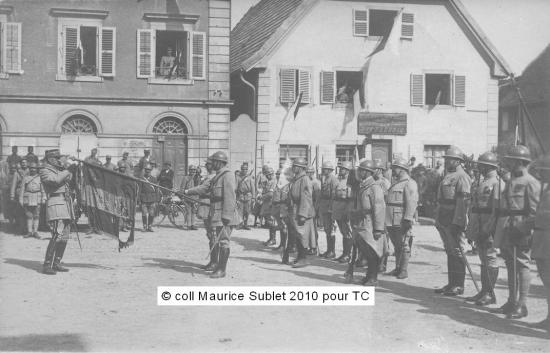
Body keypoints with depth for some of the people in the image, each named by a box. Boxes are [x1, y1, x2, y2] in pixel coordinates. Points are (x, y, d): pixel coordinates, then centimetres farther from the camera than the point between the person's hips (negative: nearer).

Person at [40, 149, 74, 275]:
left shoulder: (59, 170, 21)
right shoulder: (45, 171, -4)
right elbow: (56, 180, -21)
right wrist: (66, 172, -5)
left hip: (66, 203, 9)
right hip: (55, 203, -9)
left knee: (65, 237, 9)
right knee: (57, 235, -17)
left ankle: (56, 263, 16)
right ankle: (47, 265, -14)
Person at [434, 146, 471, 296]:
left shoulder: (461, 177, -11)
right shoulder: (448, 176, 19)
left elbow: (463, 202, -19)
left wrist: (457, 222, -23)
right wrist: (438, 219, 22)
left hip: (455, 222, -9)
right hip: (444, 222, 9)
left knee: (457, 253, -4)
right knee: (450, 252, 12)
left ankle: (459, 286, 1)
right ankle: (451, 283, 18)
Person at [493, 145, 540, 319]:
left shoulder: (530, 183, -9)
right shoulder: (511, 182, 17)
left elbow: (534, 211, -14)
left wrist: (525, 229, -20)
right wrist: (500, 229, 18)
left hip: (521, 232, -9)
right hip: (506, 231, 9)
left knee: (522, 266, -4)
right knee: (510, 266, 14)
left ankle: (522, 305, -1)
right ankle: (512, 301, 23)